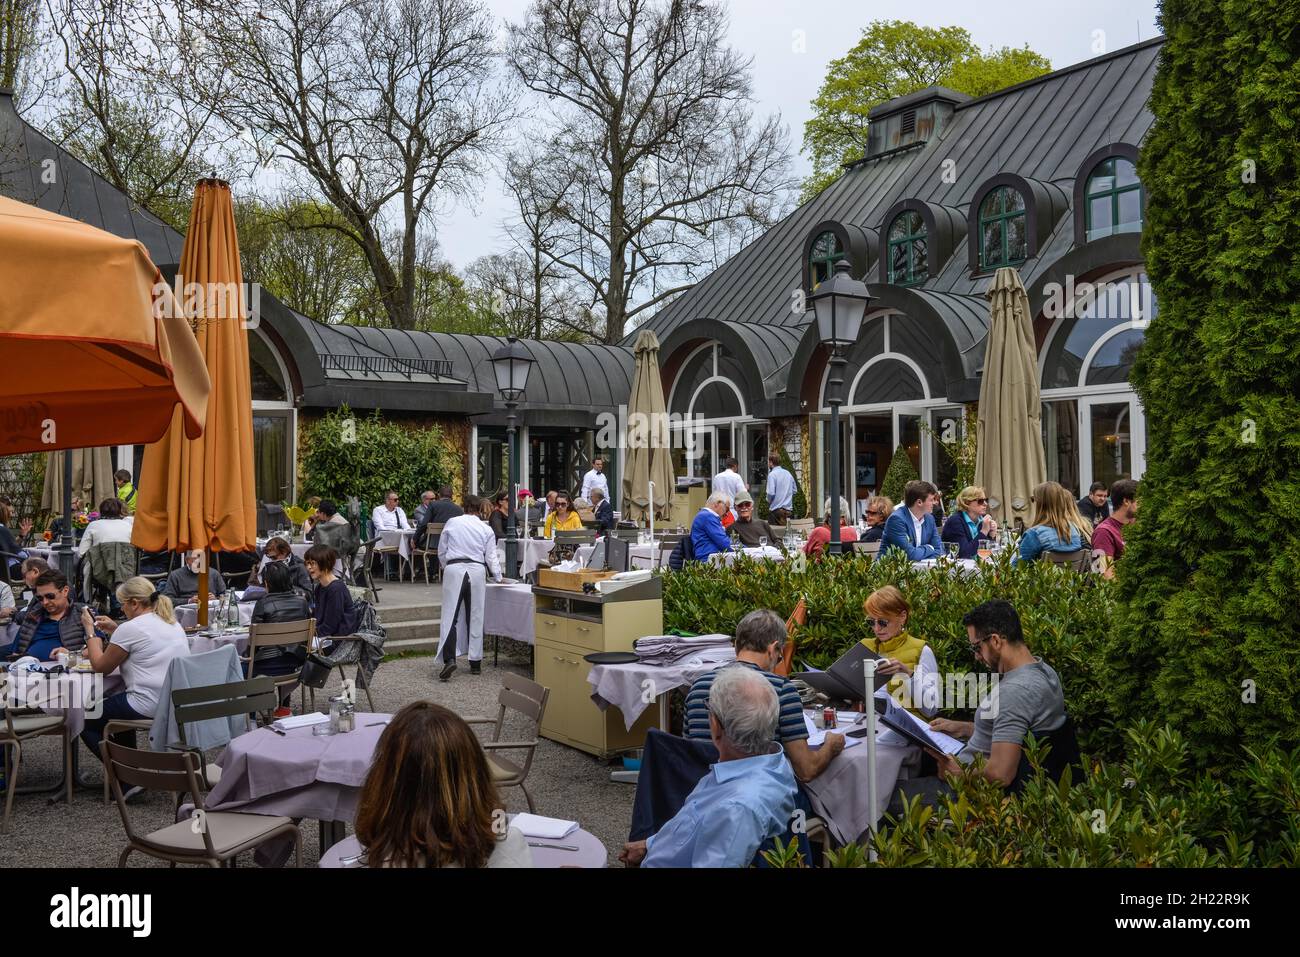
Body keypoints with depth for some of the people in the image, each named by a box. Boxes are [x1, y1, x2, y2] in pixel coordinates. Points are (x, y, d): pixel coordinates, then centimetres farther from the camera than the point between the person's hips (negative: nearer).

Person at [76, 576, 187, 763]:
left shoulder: (130, 628, -11)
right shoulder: (173, 623, 13)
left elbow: (100, 667, 0)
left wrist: (90, 630, 10)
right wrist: (115, 631, 23)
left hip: (150, 708, -9)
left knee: (85, 719, 12)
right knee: (116, 699, 32)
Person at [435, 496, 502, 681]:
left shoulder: (452, 523, 4)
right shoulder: (486, 529, 6)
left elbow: (441, 551, 9)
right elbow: (491, 557, 7)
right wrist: (498, 577, 19)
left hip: (454, 570, -2)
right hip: (477, 572, 2)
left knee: (450, 616, -2)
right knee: (475, 617, 9)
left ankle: (449, 659, -18)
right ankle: (475, 663, 14)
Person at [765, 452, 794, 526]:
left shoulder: (772, 474, -12)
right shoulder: (788, 473, 10)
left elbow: (771, 493, -18)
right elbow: (794, 490, 16)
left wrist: (768, 501, 1)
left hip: (776, 509, -7)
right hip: (788, 509, 7)